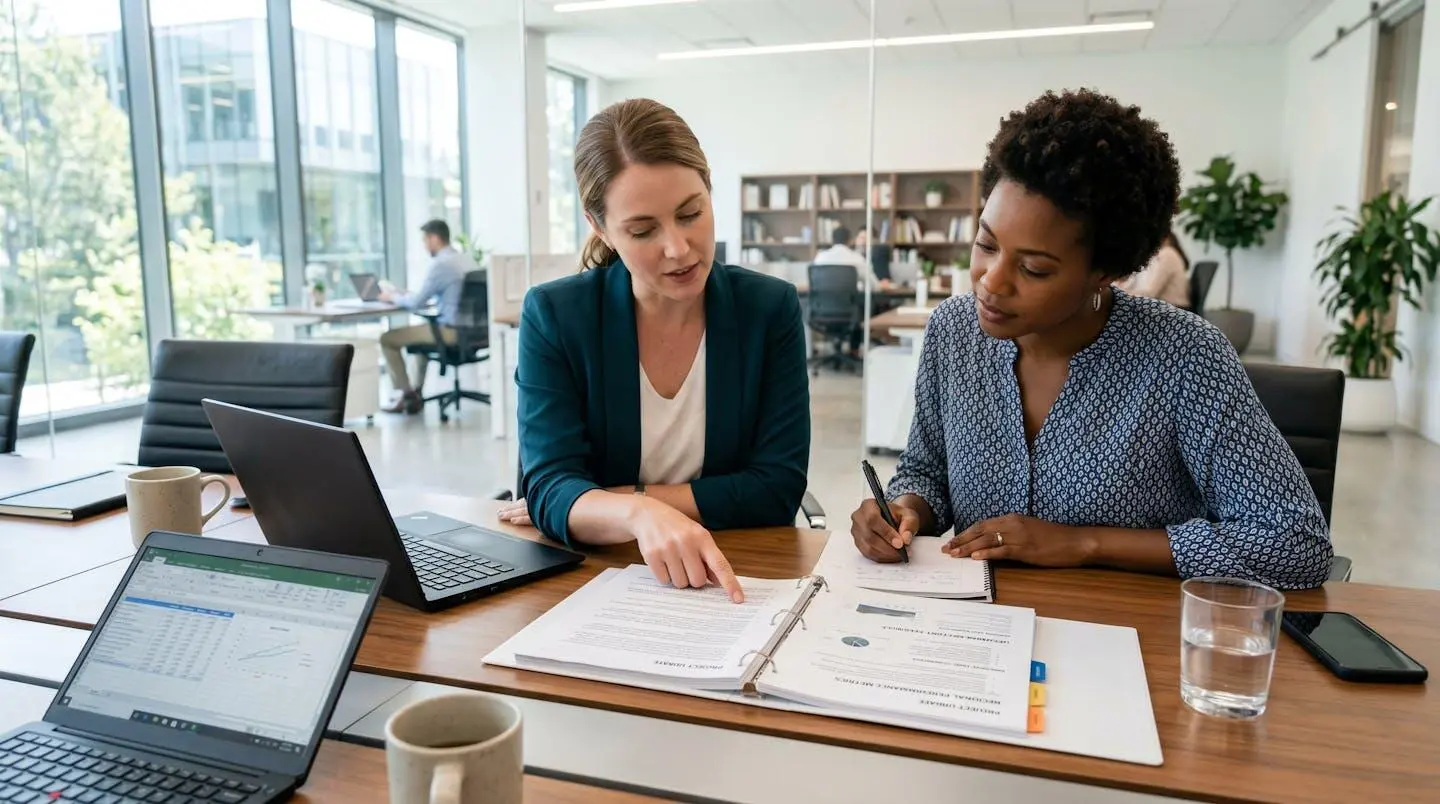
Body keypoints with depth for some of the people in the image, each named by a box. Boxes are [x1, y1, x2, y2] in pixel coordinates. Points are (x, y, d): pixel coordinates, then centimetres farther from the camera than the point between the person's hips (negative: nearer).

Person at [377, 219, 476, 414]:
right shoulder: (467, 260, 11)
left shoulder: (440, 264, -15)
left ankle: (408, 395, 11)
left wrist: (393, 297, 6)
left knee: (387, 339, 1)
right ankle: (417, 392, 33)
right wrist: (404, 295, 18)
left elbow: (416, 302, -14)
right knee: (422, 330, 35)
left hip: (453, 331, -9)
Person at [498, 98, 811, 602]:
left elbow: (777, 489, -8)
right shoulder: (553, 316, -7)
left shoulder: (771, 309, -5)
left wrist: (609, 501, -12)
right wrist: (638, 514, -35)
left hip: (740, 584, 0)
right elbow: (550, 488, -14)